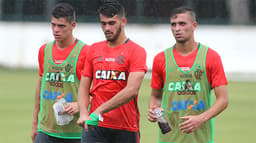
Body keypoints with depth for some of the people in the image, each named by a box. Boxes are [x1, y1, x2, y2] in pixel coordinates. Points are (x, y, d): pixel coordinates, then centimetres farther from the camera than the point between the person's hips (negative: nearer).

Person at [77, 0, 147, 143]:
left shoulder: (136, 51, -3)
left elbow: (132, 90, -15)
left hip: (126, 129, -3)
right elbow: (84, 87, 12)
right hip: (94, 125, 3)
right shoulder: (94, 49, 12)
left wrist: (100, 110, -20)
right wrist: (83, 113, -8)